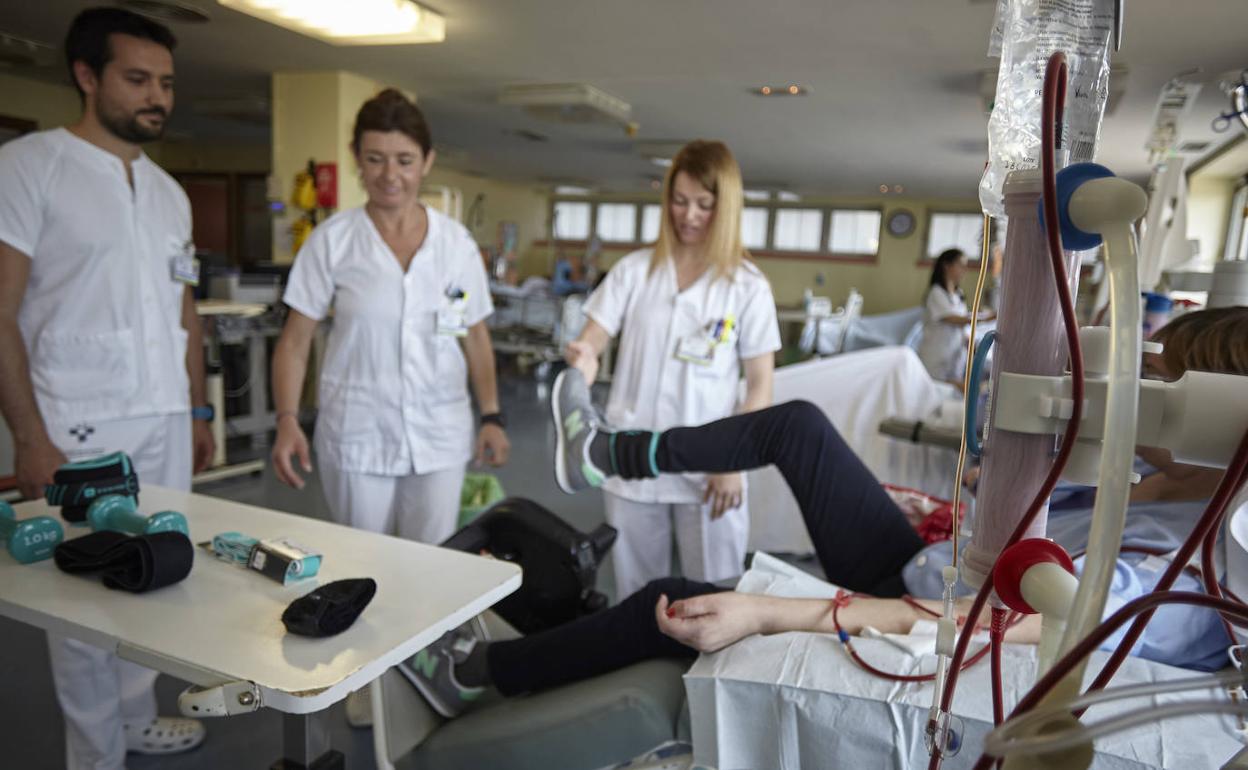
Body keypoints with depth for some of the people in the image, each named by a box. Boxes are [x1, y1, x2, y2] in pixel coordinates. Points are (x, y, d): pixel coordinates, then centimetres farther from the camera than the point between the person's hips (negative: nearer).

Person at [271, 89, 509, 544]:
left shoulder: (456, 241, 2)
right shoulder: (332, 240, -2)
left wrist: (491, 417, 1)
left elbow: (476, 337, 9)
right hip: (357, 437, -1)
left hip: (440, 436, 1)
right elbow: (295, 342, 0)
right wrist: (287, 420, -12)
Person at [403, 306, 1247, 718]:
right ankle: (606, 454, 21)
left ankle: (476, 673, 15)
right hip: (924, 570, 8)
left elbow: (957, 626, -37)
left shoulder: (1169, 577, -30)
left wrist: (762, 614, -38)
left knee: (670, 605, -8)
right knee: (797, 423, 2)